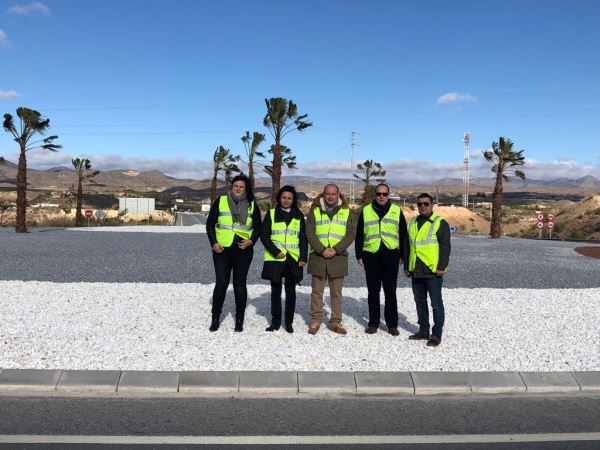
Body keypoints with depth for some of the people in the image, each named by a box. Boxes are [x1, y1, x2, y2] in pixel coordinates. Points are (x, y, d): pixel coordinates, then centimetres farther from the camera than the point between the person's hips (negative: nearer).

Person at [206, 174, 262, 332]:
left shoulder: (252, 205, 7)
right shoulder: (220, 201, 3)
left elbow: (257, 226, 11)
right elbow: (210, 223, 5)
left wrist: (252, 240, -6)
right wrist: (213, 243, -5)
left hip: (243, 249, 1)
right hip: (222, 249, -1)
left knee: (240, 283, 5)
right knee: (221, 282, -1)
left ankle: (239, 320, 15)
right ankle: (215, 318, 13)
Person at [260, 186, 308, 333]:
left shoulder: (298, 215, 9)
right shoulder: (271, 214, 5)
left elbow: (303, 238, 9)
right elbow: (264, 235, 0)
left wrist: (303, 257, -1)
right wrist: (275, 252, -10)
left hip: (293, 260, 1)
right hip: (275, 259, -1)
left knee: (291, 291, 4)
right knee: (276, 290, 5)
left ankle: (289, 322, 13)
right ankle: (275, 321, 16)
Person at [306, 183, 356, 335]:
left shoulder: (346, 212, 7)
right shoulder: (315, 210, 6)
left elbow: (350, 234, 0)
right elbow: (310, 233, -2)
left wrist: (336, 249, -12)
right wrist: (322, 250, -14)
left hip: (338, 257, 0)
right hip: (318, 256, 0)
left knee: (336, 292, 5)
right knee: (317, 291, 6)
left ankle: (336, 321, 14)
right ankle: (316, 320, 15)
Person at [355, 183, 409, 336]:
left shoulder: (396, 211, 7)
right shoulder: (366, 210, 8)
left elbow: (403, 235, 9)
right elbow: (359, 235, 9)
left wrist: (404, 256, 6)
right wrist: (359, 255, 5)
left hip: (391, 256, 0)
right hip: (371, 256, 1)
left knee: (390, 291, 5)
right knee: (373, 291, 8)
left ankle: (392, 324, 14)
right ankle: (373, 323, 18)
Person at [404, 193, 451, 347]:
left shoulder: (440, 223, -5)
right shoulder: (413, 223, 14)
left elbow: (445, 247, -9)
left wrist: (441, 267, -15)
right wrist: (407, 267, 16)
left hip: (432, 271, -6)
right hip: (416, 271, 7)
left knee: (436, 303, 0)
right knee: (420, 302, 14)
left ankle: (436, 335, 8)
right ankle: (423, 331, 25)